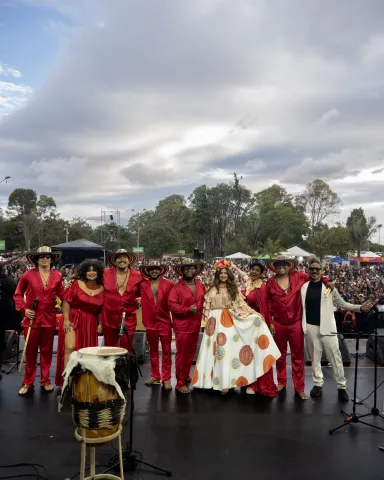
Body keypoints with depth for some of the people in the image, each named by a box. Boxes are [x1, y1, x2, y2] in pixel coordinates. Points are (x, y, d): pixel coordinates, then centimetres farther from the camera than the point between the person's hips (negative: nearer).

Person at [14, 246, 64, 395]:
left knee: (47, 351, 12)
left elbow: (62, 295, 5)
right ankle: (28, 383, 21)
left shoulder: (57, 276, 2)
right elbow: (18, 294, 5)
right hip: (32, 318, -2)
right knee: (30, 352, 7)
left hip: (49, 319, 2)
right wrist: (24, 309, -6)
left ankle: (45, 381, 26)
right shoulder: (28, 275, -4)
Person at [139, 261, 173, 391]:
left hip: (165, 322, -2)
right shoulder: (143, 285, 1)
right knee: (153, 350, 15)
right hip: (150, 322, 2)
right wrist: (145, 321, -5)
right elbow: (144, 303, 1)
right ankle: (155, 375, 28)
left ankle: (166, 378, 13)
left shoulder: (168, 284, -5)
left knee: (166, 351, 4)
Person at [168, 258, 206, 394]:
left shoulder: (201, 286, 8)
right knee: (182, 354, 0)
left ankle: (186, 376, 36)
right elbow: (171, 305, -17)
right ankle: (180, 383, 11)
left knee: (191, 353, 17)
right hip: (182, 326, -6)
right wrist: (188, 309, -22)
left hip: (196, 325, 6)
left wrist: (200, 311, 6)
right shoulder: (177, 287, -11)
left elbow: (204, 302, 21)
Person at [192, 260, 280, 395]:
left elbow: (241, 303, 0)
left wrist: (254, 314, -9)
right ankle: (222, 381, 12)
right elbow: (207, 306, 6)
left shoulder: (234, 288, 5)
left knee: (227, 350, 0)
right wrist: (208, 321, 1)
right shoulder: (212, 289, 4)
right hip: (216, 322, 0)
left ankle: (225, 382, 8)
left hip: (229, 321, 0)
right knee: (218, 351, 2)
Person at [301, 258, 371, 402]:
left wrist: (360, 308, -11)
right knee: (314, 357, 10)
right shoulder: (304, 287, 4)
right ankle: (317, 384, 23)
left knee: (335, 356, -1)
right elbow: (302, 306, 11)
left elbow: (342, 304, 1)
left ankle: (342, 386, 11)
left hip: (327, 326, -2)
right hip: (310, 326, 2)